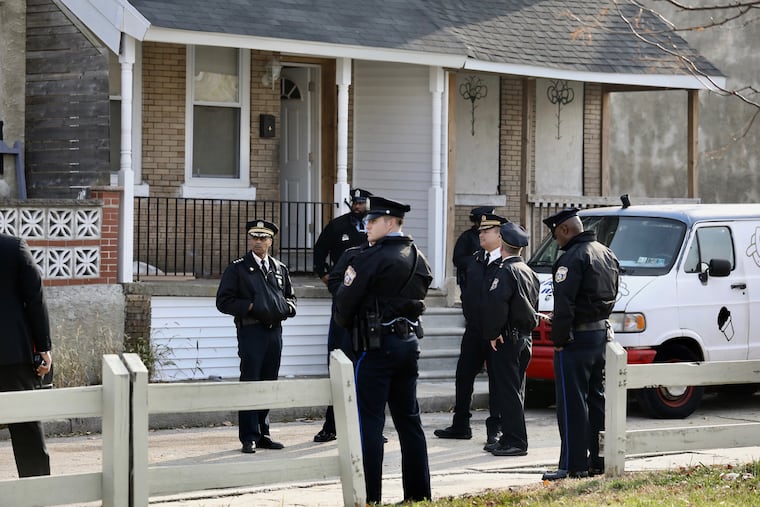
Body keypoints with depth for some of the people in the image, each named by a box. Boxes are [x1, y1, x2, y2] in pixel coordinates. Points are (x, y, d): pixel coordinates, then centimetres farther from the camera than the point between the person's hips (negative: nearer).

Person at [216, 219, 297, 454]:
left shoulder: (280, 269, 15)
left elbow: (291, 298, 24)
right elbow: (224, 301, -3)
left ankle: (263, 434, 17)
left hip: (275, 330, 5)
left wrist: (285, 308, 2)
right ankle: (249, 438, -3)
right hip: (251, 331, -5)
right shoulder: (237, 268, 1)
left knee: (268, 384, 9)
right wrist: (249, 306, -13)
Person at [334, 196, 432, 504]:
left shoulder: (371, 259, -14)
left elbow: (344, 302, -12)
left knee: (369, 421, -4)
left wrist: (347, 326, 7)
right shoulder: (417, 259, 10)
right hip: (409, 341, 8)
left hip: (377, 345, -8)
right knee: (408, 419, 13)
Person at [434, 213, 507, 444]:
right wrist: (469, 314, 8)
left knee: (497, 379, 2)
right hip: (474, 329, 7)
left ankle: (495, 429, 9)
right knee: (463, 375, 10)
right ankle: (460, 425, 19)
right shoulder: (475, 260, 11)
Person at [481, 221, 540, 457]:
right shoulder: (529, 272, 16)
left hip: (507, 340, -9)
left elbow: (496, 303, -27)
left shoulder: (505, 271, -15)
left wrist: (492, 333, -19)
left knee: (508, 391, -7)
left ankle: (515, 442, -8)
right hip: (525, 338, 9)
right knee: (514, 391, 15)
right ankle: (510, 438, 20)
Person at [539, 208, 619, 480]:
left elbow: (564, 305, -22)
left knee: (572, 404, -5)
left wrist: (558, 339, -15)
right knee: (596, 399, 15)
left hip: (577, 338, -9)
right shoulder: (607, 254, 13)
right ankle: (598, 461, 19)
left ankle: (573, 464, -5)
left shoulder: (573, 258, -17)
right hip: (602, 333, 9)